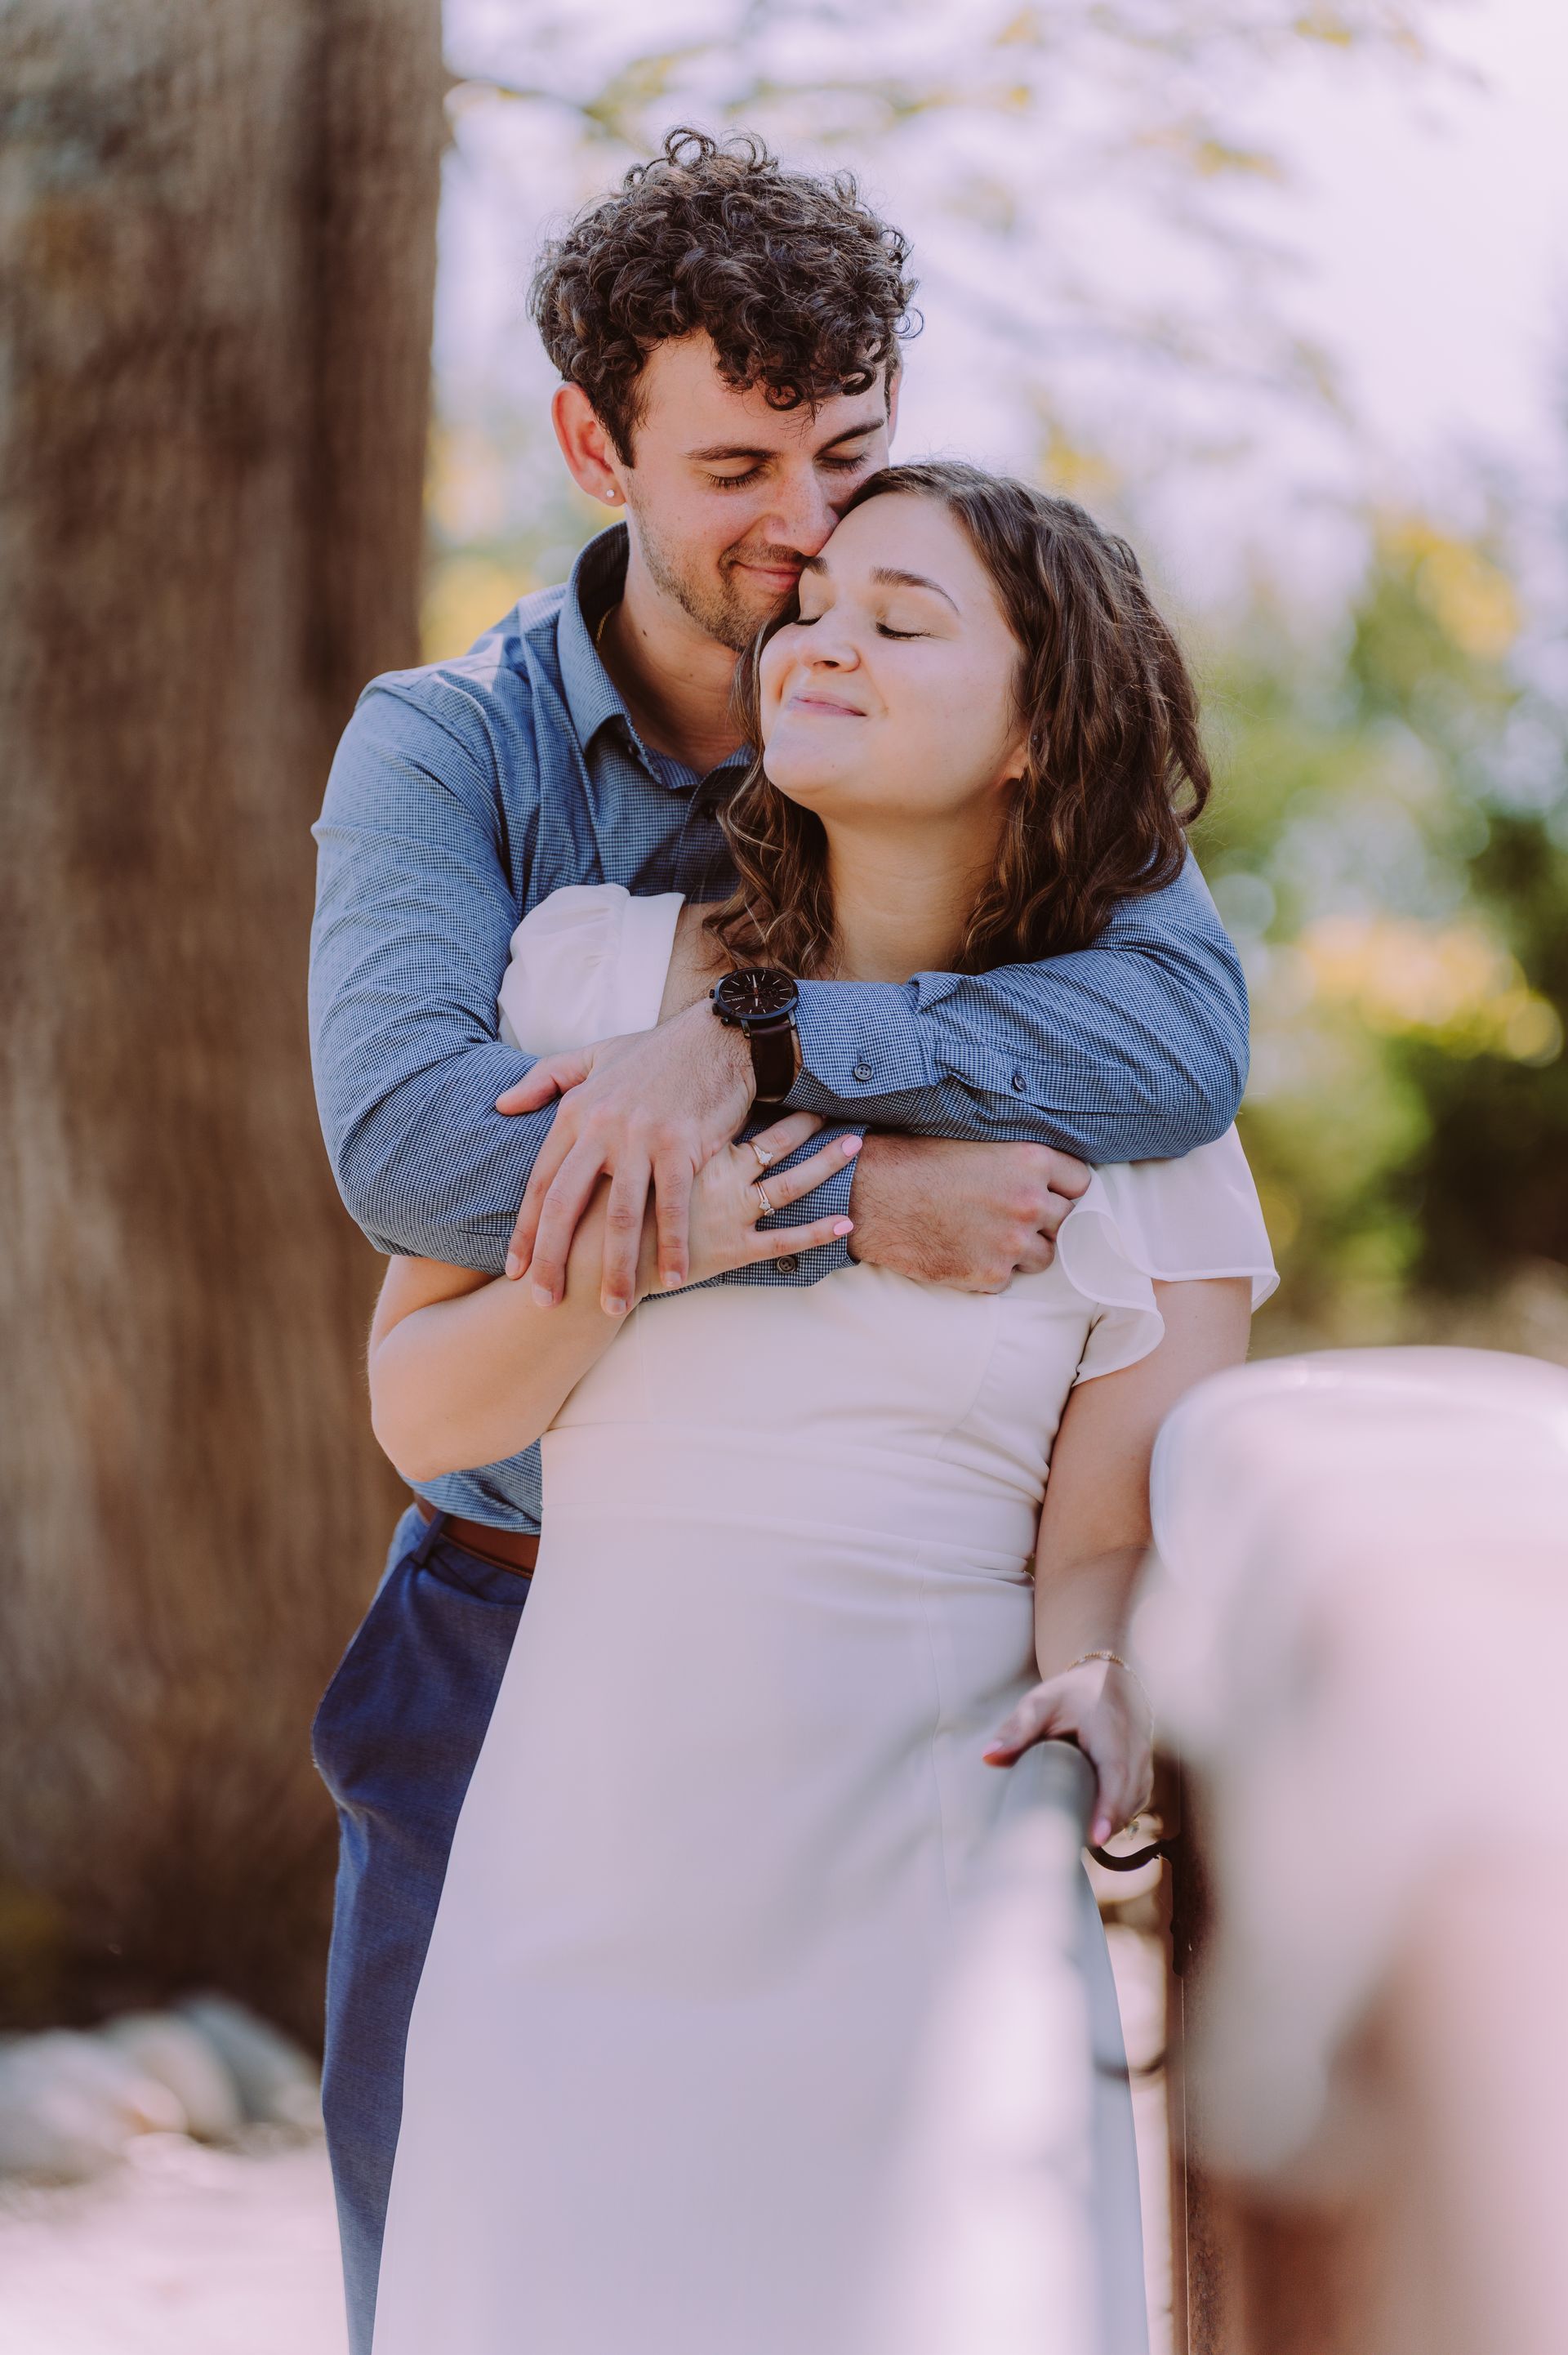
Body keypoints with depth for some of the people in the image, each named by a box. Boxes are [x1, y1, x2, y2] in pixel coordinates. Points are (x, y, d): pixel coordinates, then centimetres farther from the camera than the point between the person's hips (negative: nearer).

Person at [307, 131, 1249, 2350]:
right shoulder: (445, 748, -4)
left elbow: (1187, 1036, -22)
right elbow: (404, 1130, -23)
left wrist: (750, 1037, -32)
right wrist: (853, 1197, -32)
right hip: (517, 1644, 0)